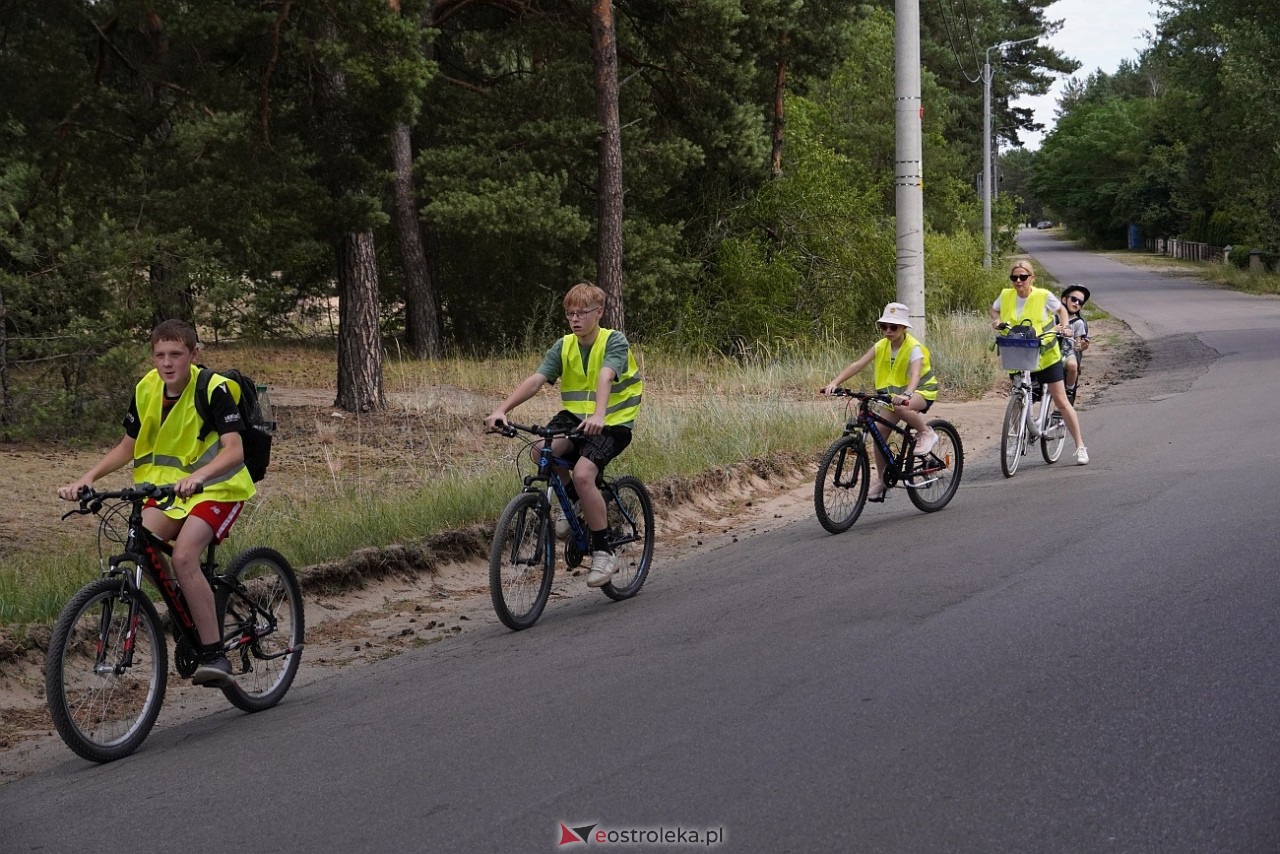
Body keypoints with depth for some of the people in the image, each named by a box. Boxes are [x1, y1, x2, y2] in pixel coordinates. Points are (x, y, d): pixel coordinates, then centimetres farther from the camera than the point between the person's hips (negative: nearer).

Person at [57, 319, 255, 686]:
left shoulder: (213, 389, -19)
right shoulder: (147, 390, -2)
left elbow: (234, 450, -29)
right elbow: (127, 447, 8)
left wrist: (197, 475, -48)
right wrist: (87, 478, -8)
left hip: (218, 486, -6)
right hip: (169, 485, 6)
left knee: (183, 556, -27)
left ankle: (214, 653, -20)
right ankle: (191, 623, 3)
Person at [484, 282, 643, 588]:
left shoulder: (614, 341, -11)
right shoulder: (564, 347, 2)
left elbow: (605, 378, -30)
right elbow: (535, 380, -11)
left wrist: (598, 416, -48)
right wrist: (502, 409, -26)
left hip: (612, 422, -5)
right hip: (575, 416, 5)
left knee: (582, 473, -28)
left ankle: (603, 552, -15)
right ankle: (574, 504, 4)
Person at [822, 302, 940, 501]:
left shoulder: (914, 348, -23)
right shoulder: (881, 346, -8)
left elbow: (915, 374, -41)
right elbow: (858, 364, -18)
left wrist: (906, 395, -61)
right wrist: (835, 382, -33)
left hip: (922, 390, -6)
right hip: (895, 391, 6)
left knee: (900, 407, -39)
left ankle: (926, 432, -12)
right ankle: (882, 479, 12)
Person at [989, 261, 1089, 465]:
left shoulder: (1043, 296, -11)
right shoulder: (1006, 296, -4)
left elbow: (1061, 309, 7)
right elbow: (994, 309, 17)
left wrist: (1065, 326, -10)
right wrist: (996, 320, -4)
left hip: (1046, 356, -3)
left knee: (1061, 401, -1)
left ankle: (1080, 447, 5)